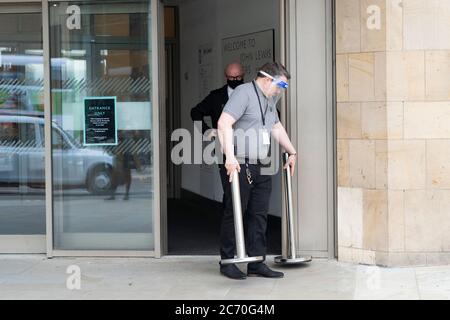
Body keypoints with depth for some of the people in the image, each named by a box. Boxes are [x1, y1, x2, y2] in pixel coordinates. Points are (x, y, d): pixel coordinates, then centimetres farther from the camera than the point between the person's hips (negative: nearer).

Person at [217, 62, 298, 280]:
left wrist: (292, 152, 35)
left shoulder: (269, 100, 20)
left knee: (260, 216, 7)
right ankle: (227, 262, 8)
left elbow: (277, 127, 35)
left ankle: (257, 264, 12)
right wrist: (230, 156, -28)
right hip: (240, 166, -9)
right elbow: (224, 123, -20)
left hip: (262, 168, 9)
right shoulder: (244, 92, -9)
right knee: (233, 214, 0)